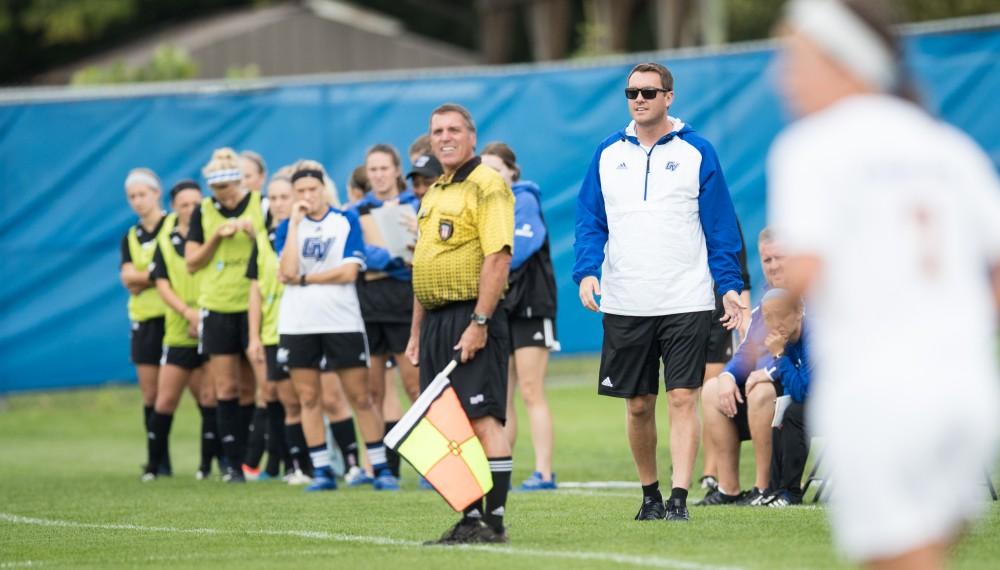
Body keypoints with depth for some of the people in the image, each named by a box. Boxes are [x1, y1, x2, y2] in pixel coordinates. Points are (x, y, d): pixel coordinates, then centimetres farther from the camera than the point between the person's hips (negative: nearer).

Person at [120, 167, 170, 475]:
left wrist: (143, 278, -11)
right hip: (145, 320, 5)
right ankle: (159, 461, 10)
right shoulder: (131, 238, 15)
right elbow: (128, 277, 2)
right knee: (151, 394, 4)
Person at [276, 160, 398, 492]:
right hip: (297, 324, 2)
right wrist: (295, 223, -10)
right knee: (308, 398, 3)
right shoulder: (287, 228, 7)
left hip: (342, 322, -2)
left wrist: (303, 279, -8)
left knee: (360, 397, -2)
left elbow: (348, 272, -10)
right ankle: (321, 471, 9)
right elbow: (288, 271, -10)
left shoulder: (347, 222, 1)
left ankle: (381, 469, 3)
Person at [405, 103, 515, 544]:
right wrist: (417, 333, 21)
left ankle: (494, 521, -10)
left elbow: (498, 257, -17)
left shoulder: (486, 186, -8)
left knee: (483, 420, -10)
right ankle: (470, 517, 11)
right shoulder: (433, 193, 20)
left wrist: (479, 323, -21)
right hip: (436, 321, 9)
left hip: (471, 317, -9)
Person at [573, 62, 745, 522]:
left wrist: (729, 285, -4)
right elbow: (589, 221, 9)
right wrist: (586, 272, -8)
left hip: (686, 302, -3)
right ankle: (649, 495, 22)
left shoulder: (696, 153, 1)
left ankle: (679, 498, -9)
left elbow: (720, 225, 2)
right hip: (625, 306, 3)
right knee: (638, 406, 8)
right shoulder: (608, 155, 8)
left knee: (683, 399, -8)